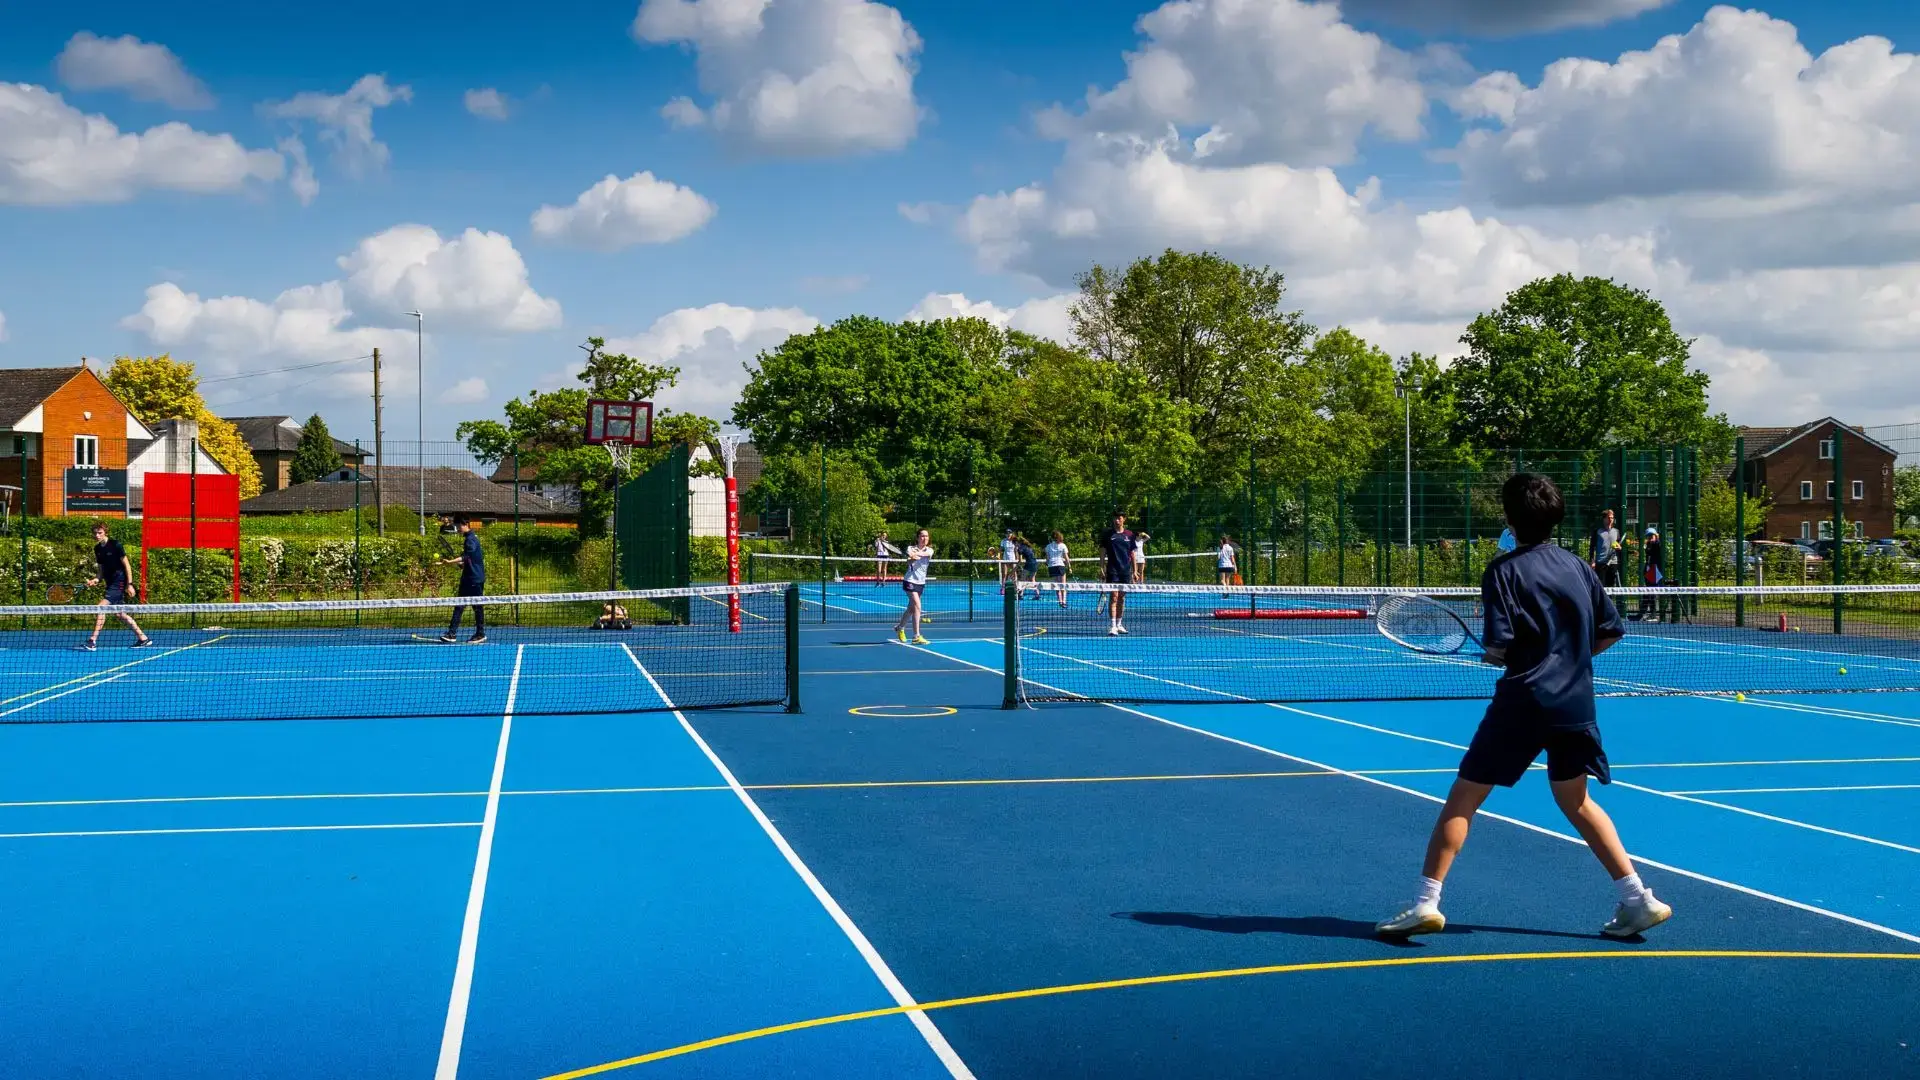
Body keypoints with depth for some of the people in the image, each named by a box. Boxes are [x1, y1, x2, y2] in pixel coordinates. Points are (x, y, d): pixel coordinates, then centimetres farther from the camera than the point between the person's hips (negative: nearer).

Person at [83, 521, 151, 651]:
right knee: (120, 614, 11)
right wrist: (97, 580, -4)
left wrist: (129, 584, -15)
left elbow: (127, 565, -11)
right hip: (110, 584, 8)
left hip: (119, 582, -8)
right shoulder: (97, 549, 9)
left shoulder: (115, 545, -12)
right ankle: (143, 638, 21)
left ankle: (93, 642, -19)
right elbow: (102, 570, 16)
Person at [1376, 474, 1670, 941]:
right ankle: (1638, 899, 16)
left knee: (1463, 797, 1)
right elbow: (1610, 632, 12)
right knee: (1575, 800, 20)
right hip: (1576, 702, 6)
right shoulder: (1578, 566, 8)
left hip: (1523, 701, -6)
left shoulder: (1504, 570, -8)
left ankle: (1425, 903, -4)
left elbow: (1499, 646, -16)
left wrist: (1490, 655, 5)